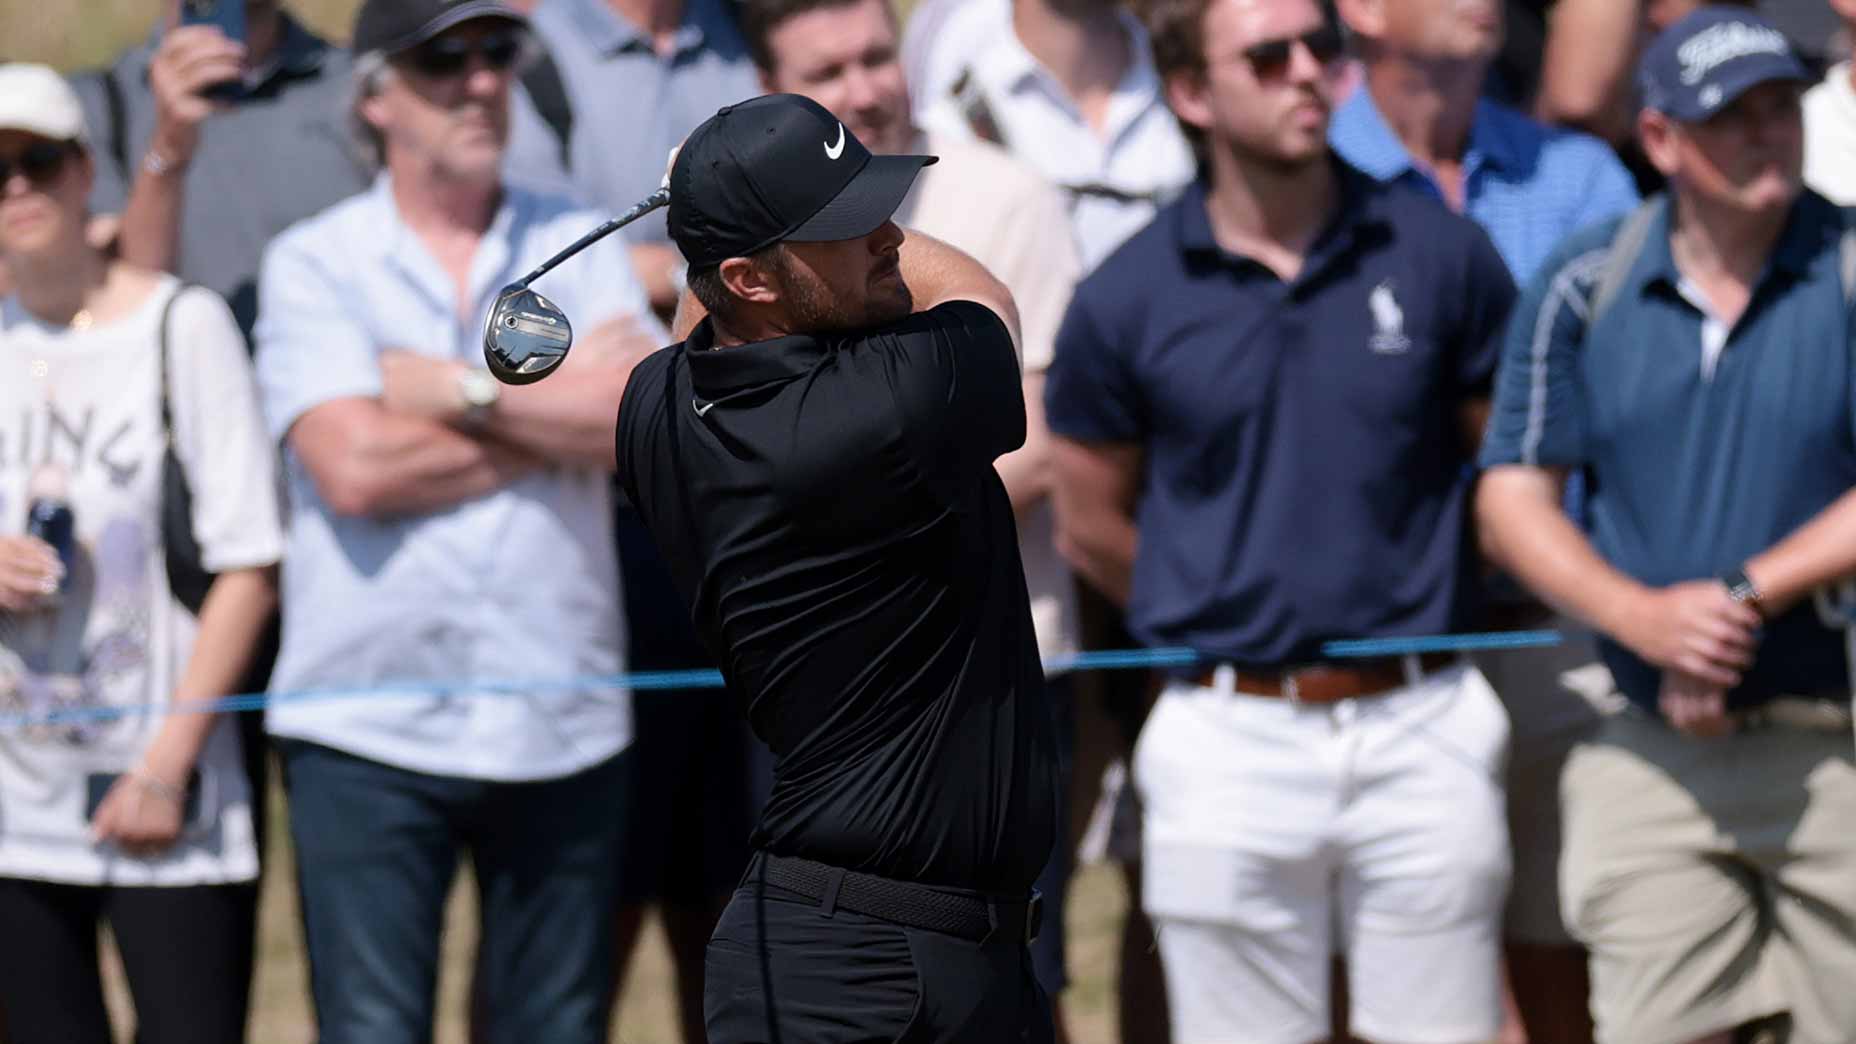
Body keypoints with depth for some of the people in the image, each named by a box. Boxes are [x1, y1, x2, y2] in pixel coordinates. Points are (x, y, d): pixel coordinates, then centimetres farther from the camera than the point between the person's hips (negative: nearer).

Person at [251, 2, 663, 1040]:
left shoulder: (580, 247, 9)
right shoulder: (314, 264, 2)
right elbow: (354, 468, -13)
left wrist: (457, 389, -9)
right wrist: (559, 412, -5)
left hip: (565, 718, 3)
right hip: (370, 728, -3)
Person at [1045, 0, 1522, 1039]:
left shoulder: (1441, 253, 0)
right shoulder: (1127, 299, -1)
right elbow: (1093, 526, 9)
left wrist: (1412, 600, 8)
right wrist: (1228, 618, 10)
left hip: (1423, 728, 1)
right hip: (1230, 742, 0)